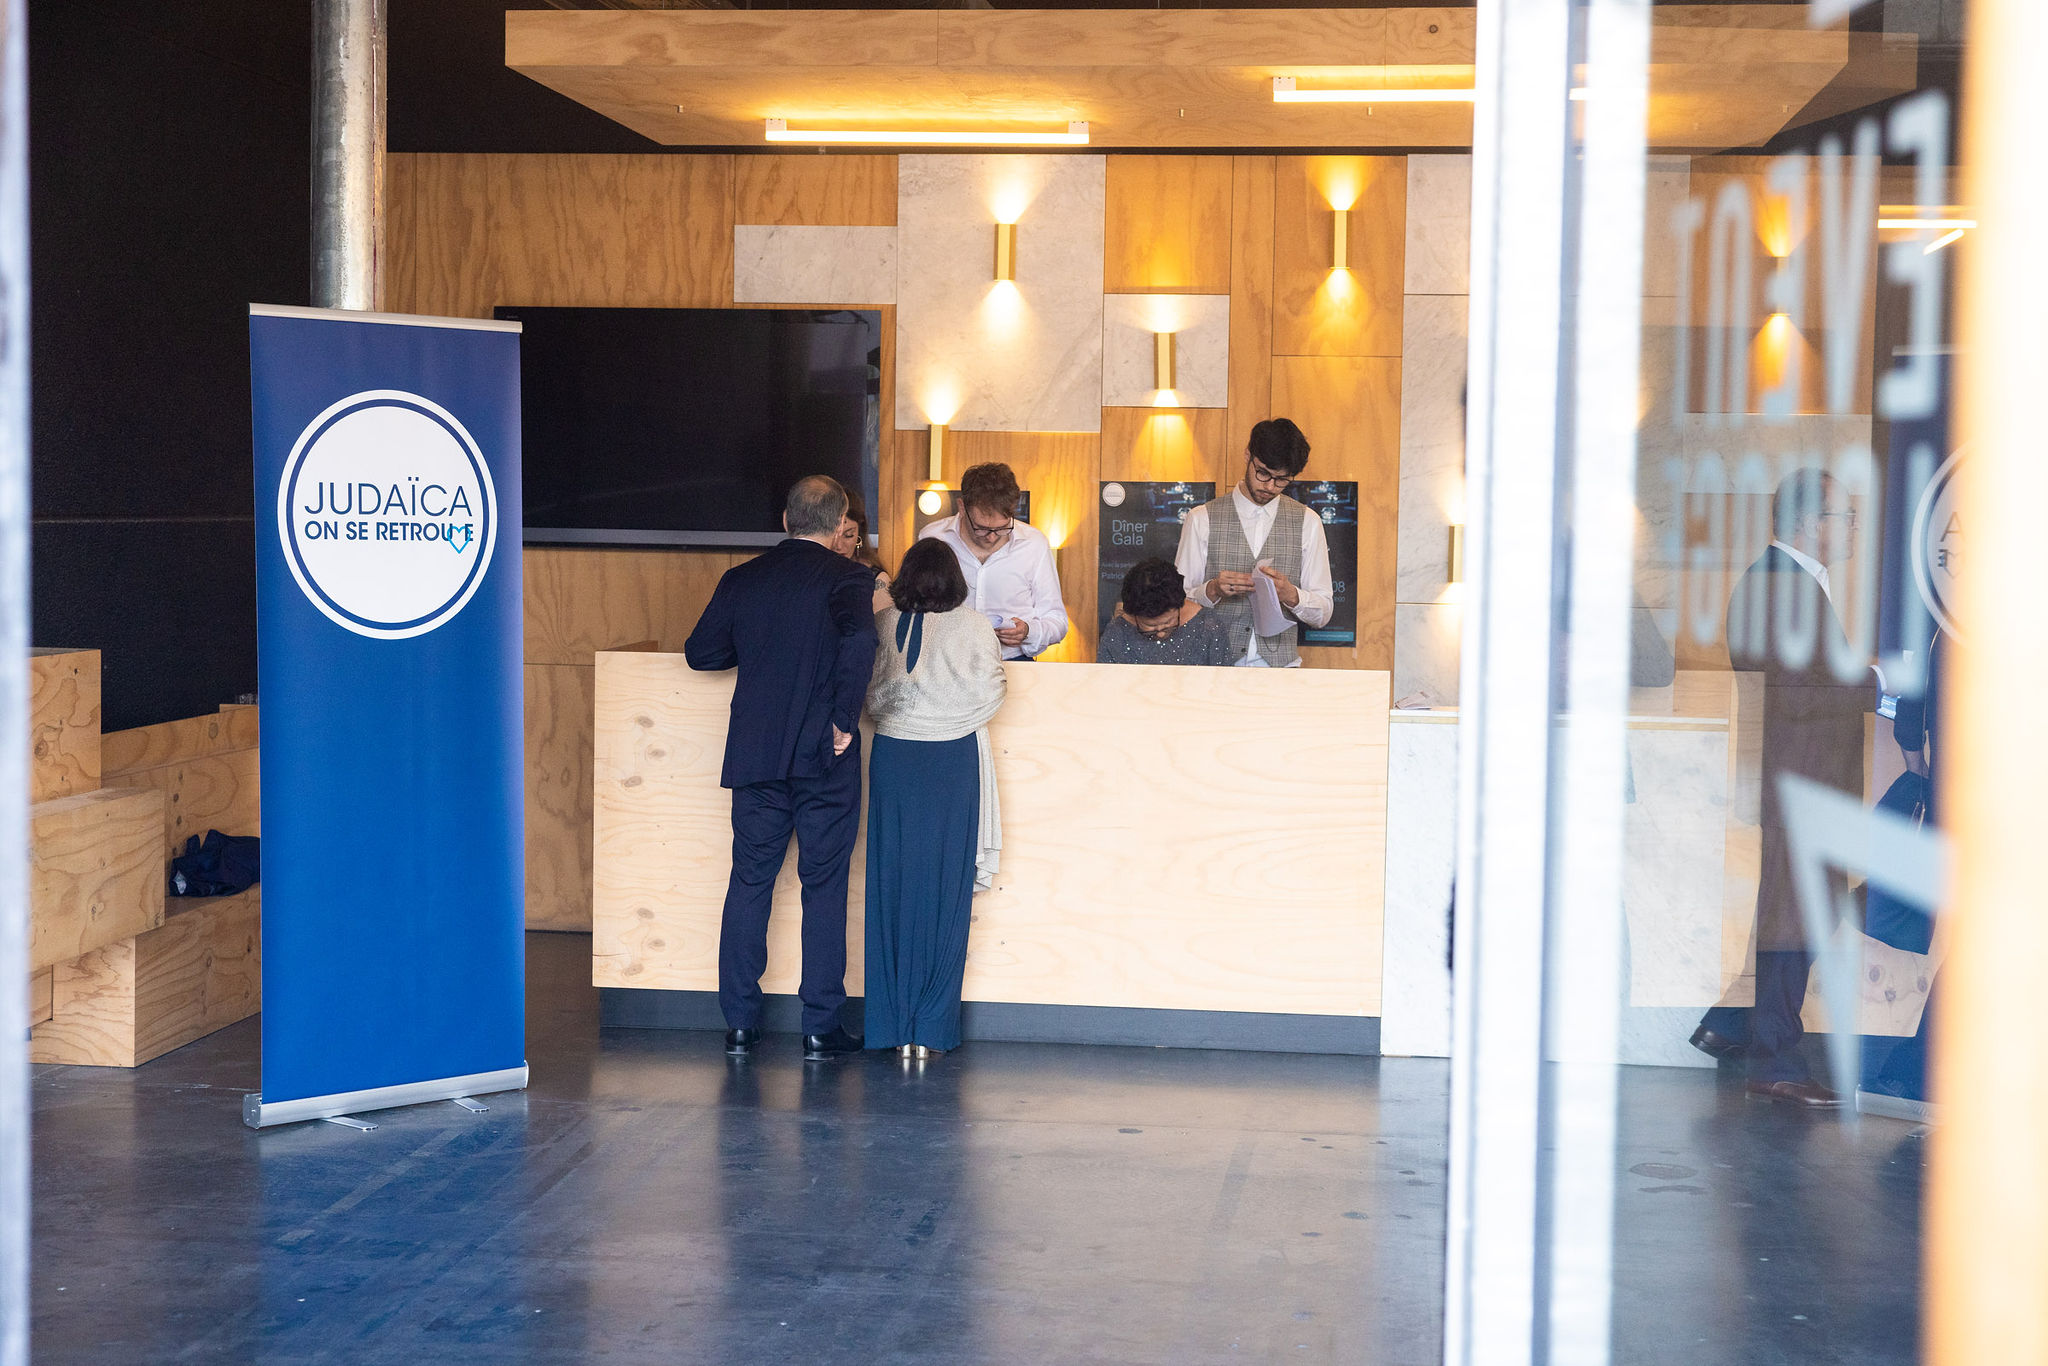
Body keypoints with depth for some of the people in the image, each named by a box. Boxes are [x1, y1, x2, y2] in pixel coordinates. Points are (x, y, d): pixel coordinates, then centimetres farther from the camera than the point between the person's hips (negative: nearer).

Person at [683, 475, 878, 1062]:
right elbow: (859, 640, -25)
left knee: (749, 882, 11)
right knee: (824, 887, 5)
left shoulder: (741, 579, 5)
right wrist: (845, 720, -17)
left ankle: (739, 1022, 13)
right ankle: (821, 1026, 8)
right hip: (824, 757, -3)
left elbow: (700, 652, 10)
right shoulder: (848, 577, -7)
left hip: (755, 754, 3)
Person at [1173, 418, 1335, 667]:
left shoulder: (1307, 523, 11)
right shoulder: (1202, 520, 7)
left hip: (1279, 665, 1)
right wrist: (1212, 590, -13)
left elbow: (1323, 612, 11)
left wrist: (1289, 594, -9)